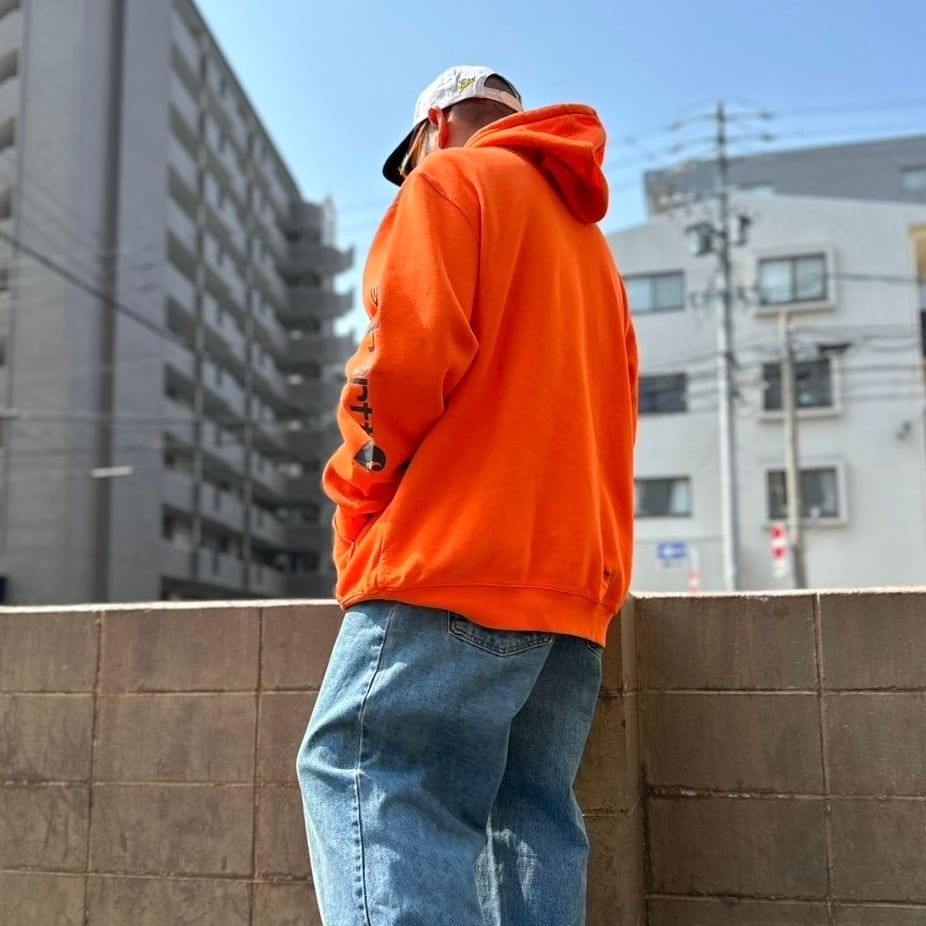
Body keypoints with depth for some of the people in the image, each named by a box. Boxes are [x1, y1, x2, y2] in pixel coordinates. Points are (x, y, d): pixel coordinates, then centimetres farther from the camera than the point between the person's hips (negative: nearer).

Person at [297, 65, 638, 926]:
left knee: (373, 783, -11)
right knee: (530, 814, 8)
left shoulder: (451, 180, 5)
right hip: (576, 574, 9)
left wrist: (355, 499, 1)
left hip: (452, 558, -8)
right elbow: (607, 409, 22)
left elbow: (408, 353, -11)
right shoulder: (587, 235, 28)